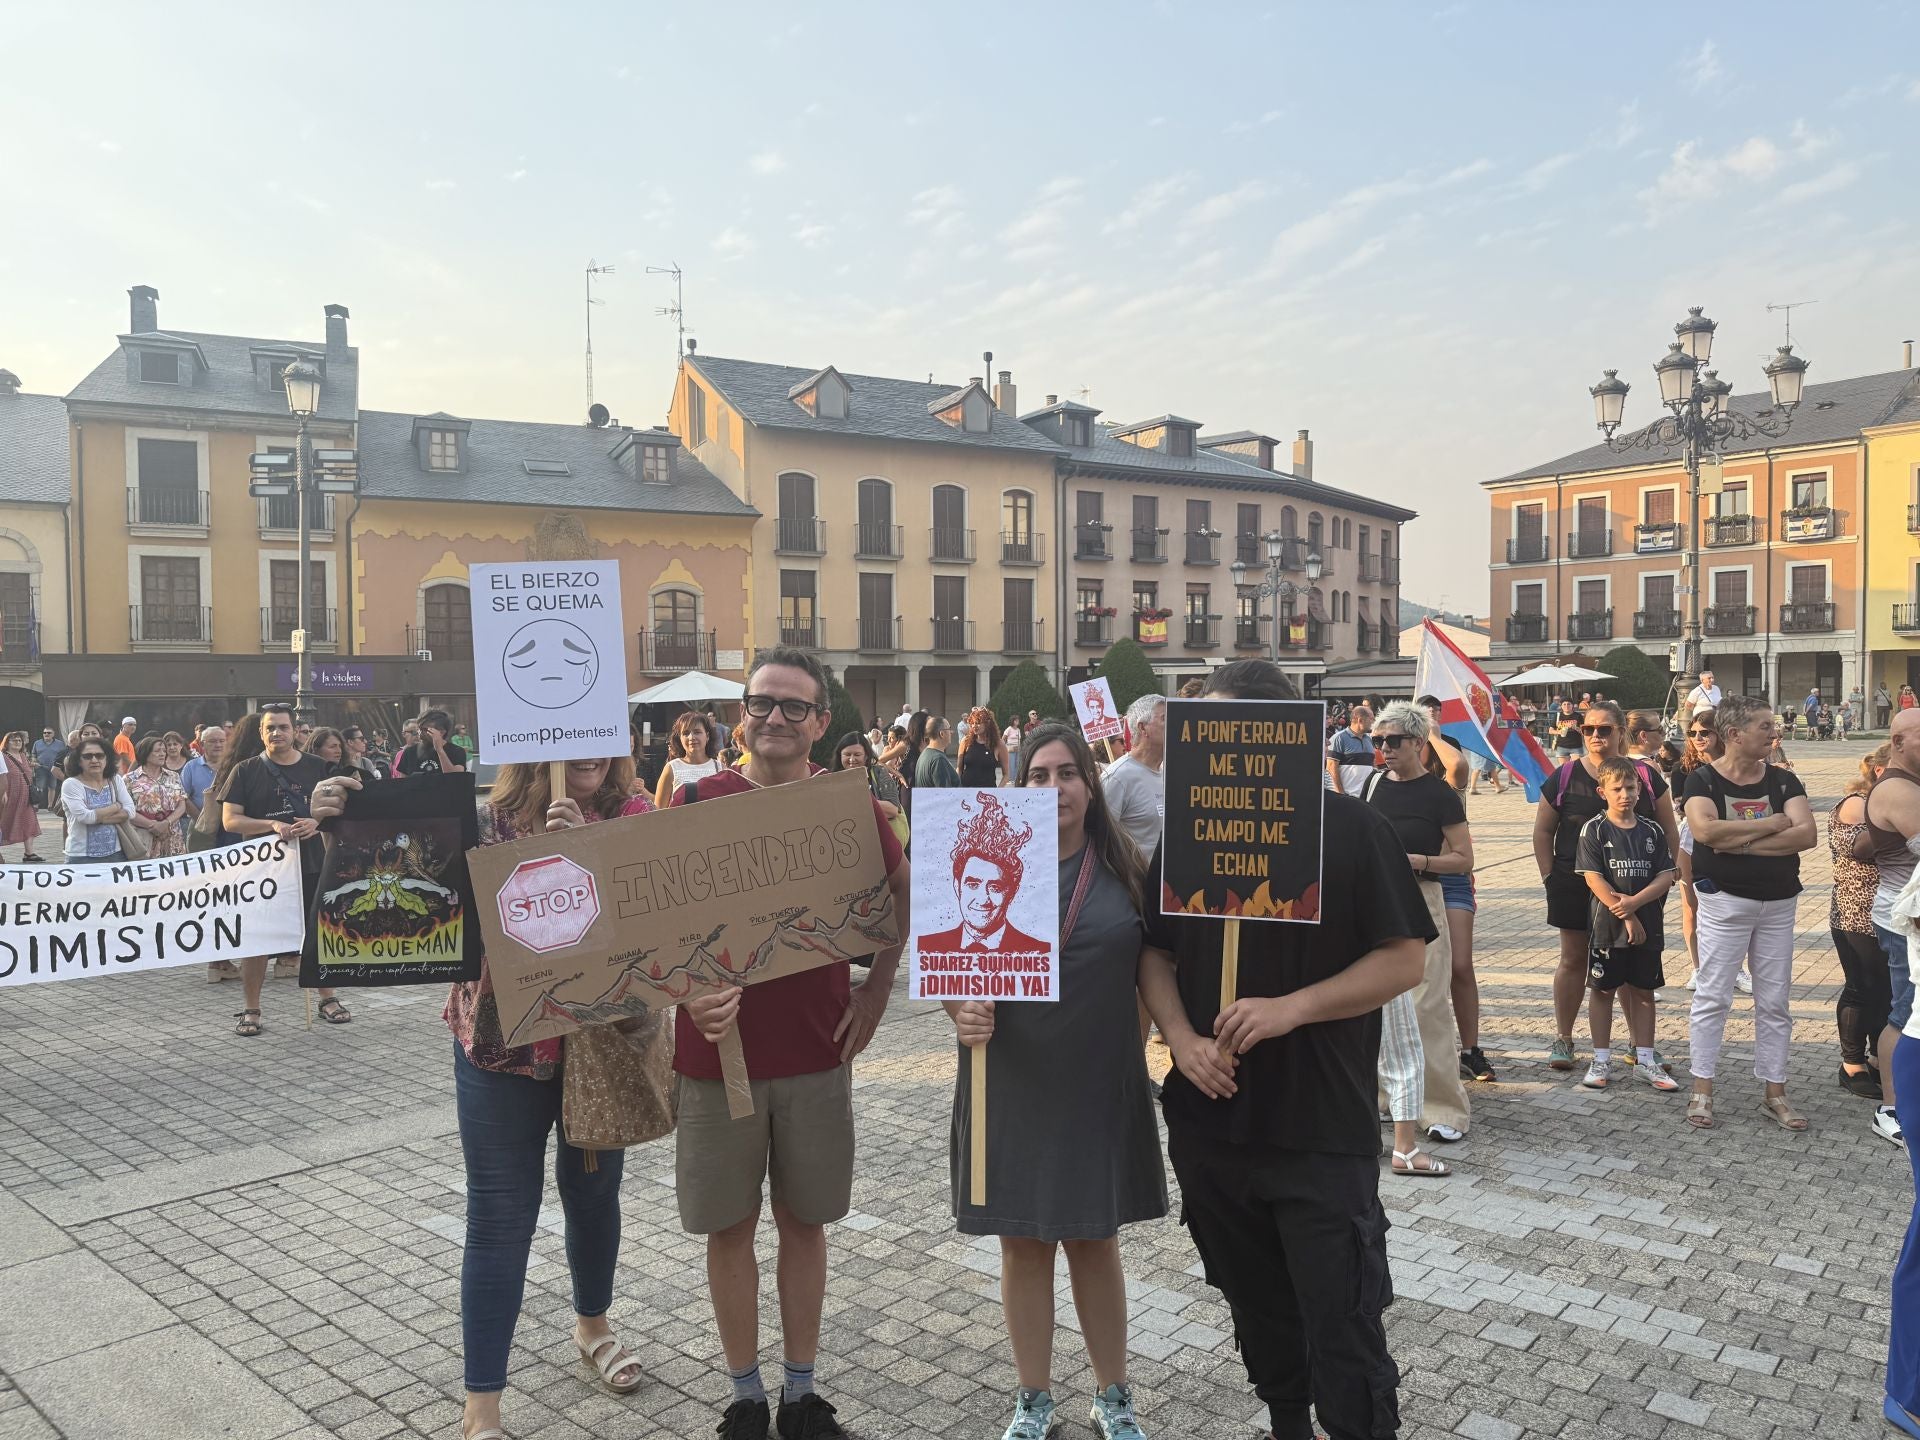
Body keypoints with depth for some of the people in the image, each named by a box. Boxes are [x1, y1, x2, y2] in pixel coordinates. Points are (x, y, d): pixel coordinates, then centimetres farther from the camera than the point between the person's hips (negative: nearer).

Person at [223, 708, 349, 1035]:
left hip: (310, 864, 2)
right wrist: (272, 825, -20)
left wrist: (316, 822, -14)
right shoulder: (245, 771, 1)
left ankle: (327, 999, 23)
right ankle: (251, 1009, 14)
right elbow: (230, 820, -5)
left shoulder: (317, 768, 6)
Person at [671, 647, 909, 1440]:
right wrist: (688, 989, -20)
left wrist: (878, 988, 5)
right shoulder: (694, 801, -5)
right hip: (717, 1049, -1)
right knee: (730, 1225, 10)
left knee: (804, 1220, 13)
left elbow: (900, 892, 14)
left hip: (817, 1050, 1)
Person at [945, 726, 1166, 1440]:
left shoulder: (1125, 869, -1)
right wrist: (962, 1013, -20)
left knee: (1095, 1240, 14)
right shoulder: (987, 863, -5)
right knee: (1024, 1243, 11)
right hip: (1010, 1082, 0)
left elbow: (1152, 965, 8)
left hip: (1100, 1085, 1)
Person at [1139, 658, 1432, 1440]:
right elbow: (1153, 952, 9)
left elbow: (1405, 959, -8)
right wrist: (1182, 1038, -9)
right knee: (1255, 1306, 20)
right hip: (1209, 1121, 5)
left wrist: (1293, 1008, -19)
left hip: (1324, 1128, -4)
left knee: (1342, 1324, 0)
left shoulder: (1353, 828, -8)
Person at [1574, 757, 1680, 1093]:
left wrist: (1635, 902, -17)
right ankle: (1601, 1060, 14)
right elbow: (1593, 878, -11)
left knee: (1643, 989, 10)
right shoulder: (1594, 830, -5)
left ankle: (1644, 1059, 20)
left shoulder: (1652, 831, 5)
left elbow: (1666, 876, 0)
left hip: (1647, 925, 3)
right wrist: (1626, 917, -14)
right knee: (1603, 989, 5)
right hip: (1607, 924, -3)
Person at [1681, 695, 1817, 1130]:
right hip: (1724, 901, -4)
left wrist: (1740, 841, -19)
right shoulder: (1703, 780, -6)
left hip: (1778, 903, 4)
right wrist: (1772, 824, -16)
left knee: (1775, 1001, 10)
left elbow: (1807, 834, -11)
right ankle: (1702, 1090, 10)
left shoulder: (1783, 781, 3)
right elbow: (1705, 829, -26)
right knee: (1713, 997, 1)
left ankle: (1774, 1093, 20)